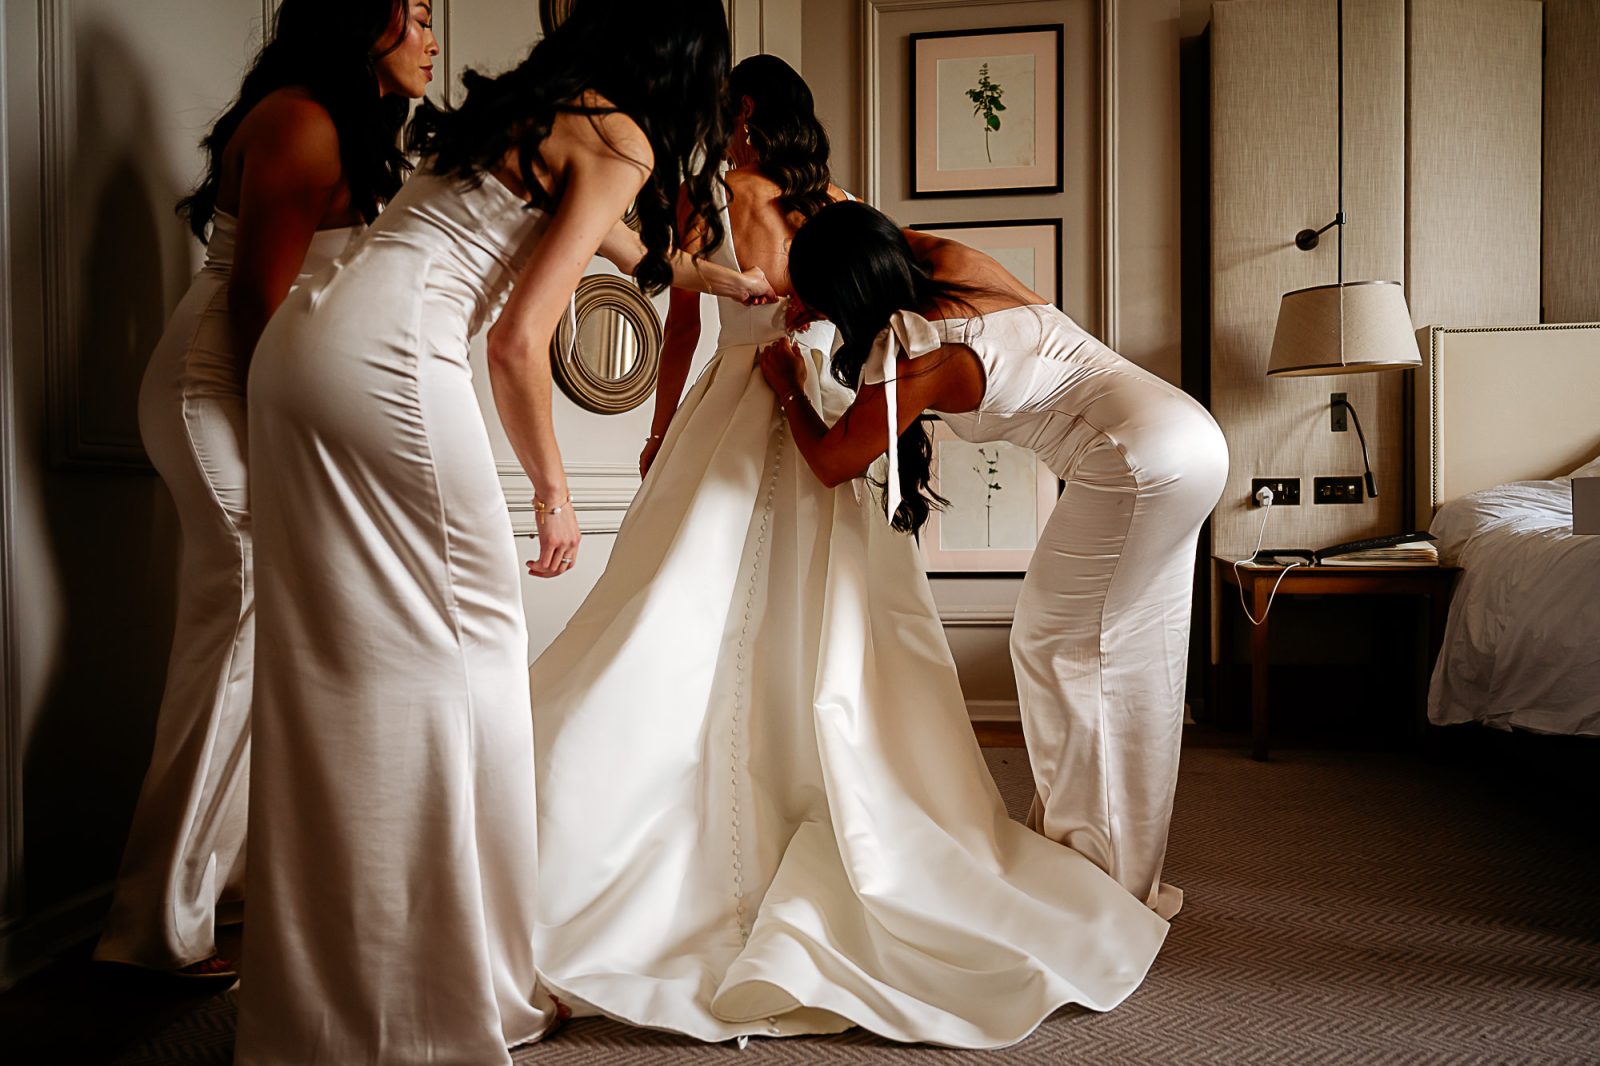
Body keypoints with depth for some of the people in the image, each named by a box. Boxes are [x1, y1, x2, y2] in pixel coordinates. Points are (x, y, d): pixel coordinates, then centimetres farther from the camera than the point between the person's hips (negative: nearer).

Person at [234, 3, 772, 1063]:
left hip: (300, 338, 9)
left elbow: (594, 228, 42)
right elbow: (520, 341, -10)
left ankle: (318, 979, 25)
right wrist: (552, 487, 1)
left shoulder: (527, 105, 23)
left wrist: (710, 275, 55)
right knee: (460, 651, 0)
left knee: (332, 665, 12)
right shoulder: (619, 139, -3)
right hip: (388, 358, -9)